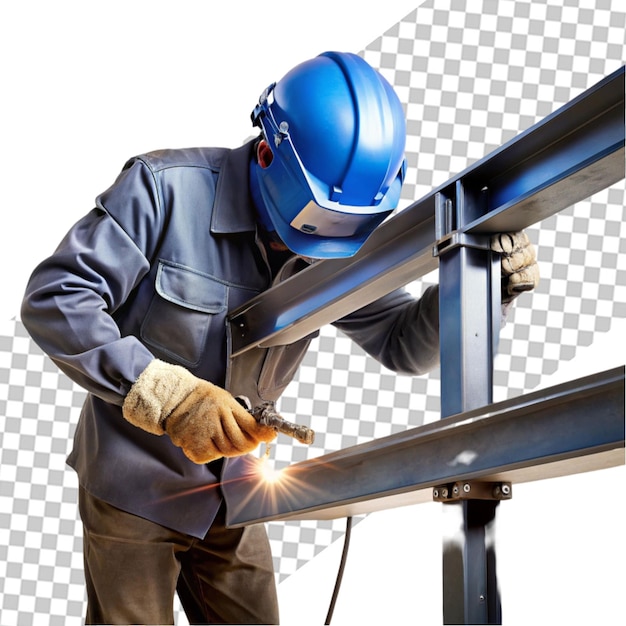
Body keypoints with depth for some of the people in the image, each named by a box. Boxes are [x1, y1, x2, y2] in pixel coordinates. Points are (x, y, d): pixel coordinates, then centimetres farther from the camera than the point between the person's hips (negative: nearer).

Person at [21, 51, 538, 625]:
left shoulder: (334, 247, -5)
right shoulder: (167, 189, -22)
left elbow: (404, 345, 0)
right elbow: (54, 300, -25)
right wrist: (167, 395, -34)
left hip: (230, 492, 5)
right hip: (135, 487, -5)